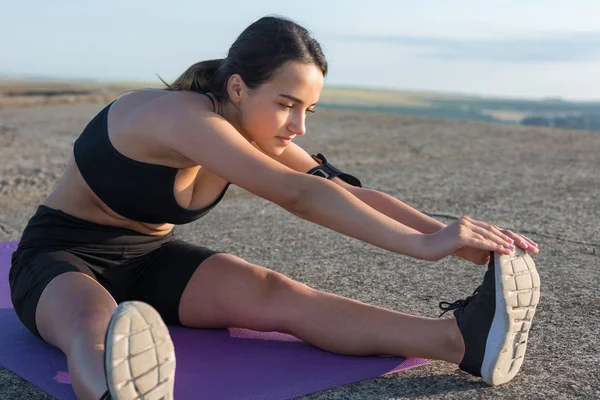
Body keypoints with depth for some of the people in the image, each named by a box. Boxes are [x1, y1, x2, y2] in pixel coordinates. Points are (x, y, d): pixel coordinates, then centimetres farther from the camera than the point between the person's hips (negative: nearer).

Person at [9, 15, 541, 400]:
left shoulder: (258, 136, -6)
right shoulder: (182, 115, -31)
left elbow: (347, 191, -13)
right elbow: (299, 196, -41)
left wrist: (453, 237, -24)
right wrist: (423, 244, -45)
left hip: (148, 259, 5)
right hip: (60, 258, -4)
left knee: (277, 296, -23)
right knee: (95, 323, -43)